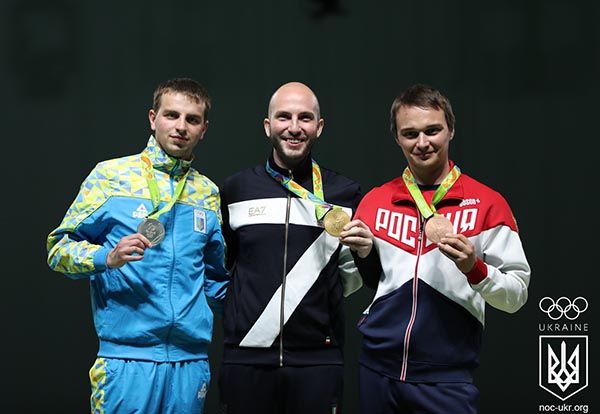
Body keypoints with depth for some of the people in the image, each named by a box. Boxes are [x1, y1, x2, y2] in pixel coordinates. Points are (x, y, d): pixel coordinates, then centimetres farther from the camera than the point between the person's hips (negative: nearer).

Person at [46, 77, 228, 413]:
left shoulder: (208, 193, 12)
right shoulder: (111, 175, 0)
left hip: (192, 358, 4)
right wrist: (108, 257, -18)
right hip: (127, 356, -4)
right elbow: (60, 248, -1)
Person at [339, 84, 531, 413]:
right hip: (377, 370, 4)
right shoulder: (374, 201, 5)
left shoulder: (487, 203, -5)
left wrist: (474, 268, -22)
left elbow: (516, 295, -6)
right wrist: (363, 252, -5)